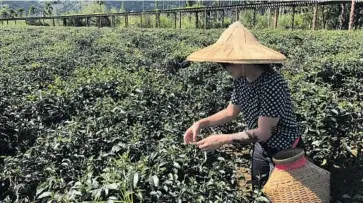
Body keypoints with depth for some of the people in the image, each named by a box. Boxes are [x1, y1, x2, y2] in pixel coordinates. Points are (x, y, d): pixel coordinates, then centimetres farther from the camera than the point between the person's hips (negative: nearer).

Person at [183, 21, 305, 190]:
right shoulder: (241, 80, -9)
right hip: (261, 148, 7)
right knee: (257, 192, 24)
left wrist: (221, 140, -29)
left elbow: (263, 133, -30)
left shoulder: (272, 83, -32)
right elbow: (231, 112, 4)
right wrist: (201, 123, -9)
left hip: (285, 152, -7)